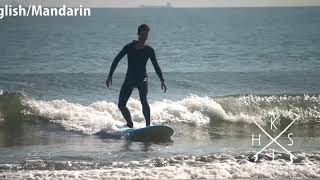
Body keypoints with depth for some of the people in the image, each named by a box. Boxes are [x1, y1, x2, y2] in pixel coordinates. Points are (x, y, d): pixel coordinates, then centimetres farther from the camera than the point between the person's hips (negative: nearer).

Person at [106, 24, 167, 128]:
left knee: (143, 100, -26)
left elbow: (156, 66, 4)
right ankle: (130, 125, 18)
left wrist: (162, 80, -1)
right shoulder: (129, 47, -4)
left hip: (142, 79, -2)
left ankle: (148, 125, -24)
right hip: (129, 79, 2)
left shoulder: (149, 50, -3)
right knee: (121, 105, -1)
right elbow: (116, 60, 1)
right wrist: (110, 76, -3)